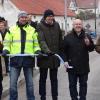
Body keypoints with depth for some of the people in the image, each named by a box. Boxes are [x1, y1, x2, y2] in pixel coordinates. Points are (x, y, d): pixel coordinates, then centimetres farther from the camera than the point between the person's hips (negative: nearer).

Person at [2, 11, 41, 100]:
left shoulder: (32, 30, 10)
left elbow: (36, 43, 12)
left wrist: (37, 50, -6)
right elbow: (7, 43, 7)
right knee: (13, 83, 0)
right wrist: (5, 50, -12)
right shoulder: (11, 29, 7)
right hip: (15, 59, -1)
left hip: (28, 59, 1)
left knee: (30, 83, 10)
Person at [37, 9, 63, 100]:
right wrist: (46, 50, -35)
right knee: (43, 78, 8)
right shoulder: (40, 26, -7)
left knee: (54, 78, 11)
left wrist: (60, 51, 9)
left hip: (55, 56, 3)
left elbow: (60, 39, 12)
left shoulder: (56, 25, 7)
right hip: (44, 56, -3)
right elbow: (41, 40, -20)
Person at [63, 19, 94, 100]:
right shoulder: (68, 37, -1)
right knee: (72, 84, 7)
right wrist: (65, 60, -12)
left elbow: (92, 48, 9)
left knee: (83, 84, 11)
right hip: (72, 65, -1)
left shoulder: (86, 36, 4)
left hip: (84, 66, 2)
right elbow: (64, 50, -3)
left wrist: (89, 44, -12)